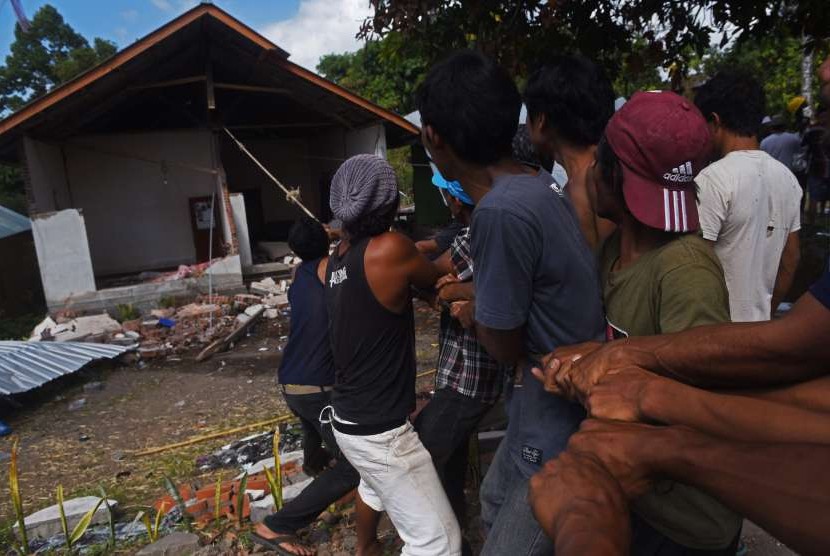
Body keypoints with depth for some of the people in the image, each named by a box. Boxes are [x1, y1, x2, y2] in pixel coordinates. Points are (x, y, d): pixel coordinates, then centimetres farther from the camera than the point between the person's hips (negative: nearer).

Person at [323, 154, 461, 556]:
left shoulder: (336, 259, -1)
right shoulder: (390, 249, -24)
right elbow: (434, 280, -4)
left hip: (348, 416, 9)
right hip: (379, 429, -9)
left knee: (374, 484, 37)